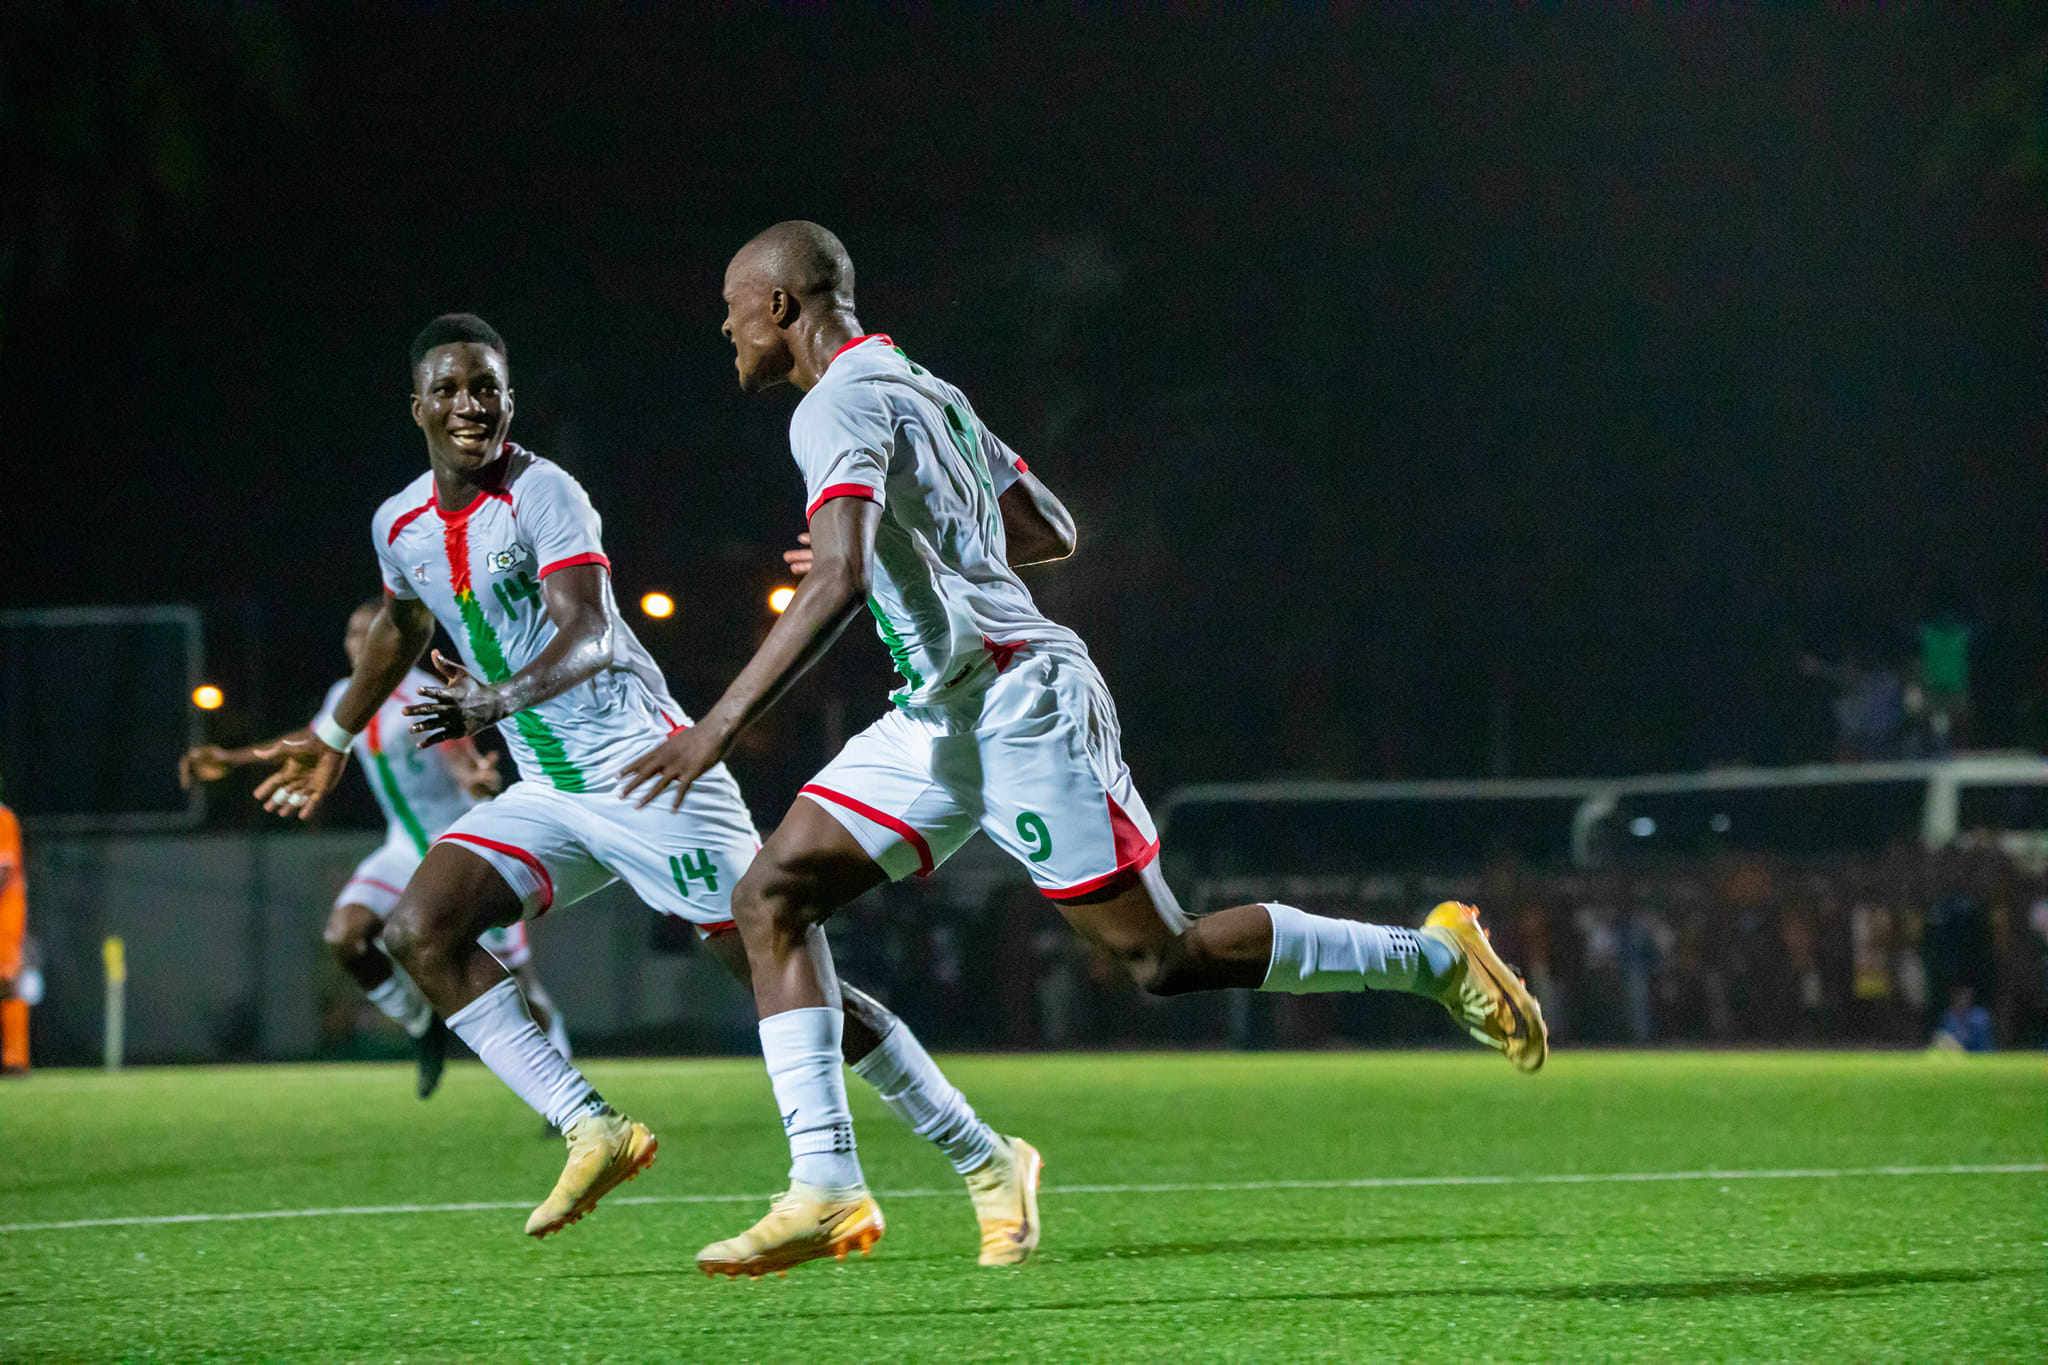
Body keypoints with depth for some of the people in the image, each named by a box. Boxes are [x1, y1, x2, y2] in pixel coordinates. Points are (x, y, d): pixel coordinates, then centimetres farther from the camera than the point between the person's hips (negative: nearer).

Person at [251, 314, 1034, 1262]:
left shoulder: (542, 495, -15)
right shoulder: (399, 526, 7)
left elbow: (589, 635, -29)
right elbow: (402, 627, 29)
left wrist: (497, 701, -46)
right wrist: (333, 739, 38)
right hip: (546, 794, 7)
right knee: (419, 930, -13)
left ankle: (988, 1165, 0)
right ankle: (591, 1131, -14)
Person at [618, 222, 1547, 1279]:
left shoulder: (839, 407, -13)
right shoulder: (918, 388, 18)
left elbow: (840, 581, -27)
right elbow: (1049, 532, 25)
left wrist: (721, 726, -27)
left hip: (1017, 702, -10)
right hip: (942, 716, 10)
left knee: (1165, 958, -6)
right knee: (772, 895, 0)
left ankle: (1435, 957, 10)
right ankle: (826, 1190, -7)